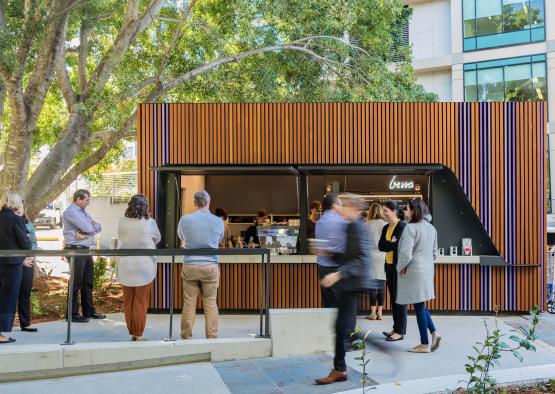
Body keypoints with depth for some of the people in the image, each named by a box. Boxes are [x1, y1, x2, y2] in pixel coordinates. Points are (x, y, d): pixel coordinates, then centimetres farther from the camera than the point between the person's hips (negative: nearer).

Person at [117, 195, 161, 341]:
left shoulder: (122, 222, -2)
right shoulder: (149, 223, -9)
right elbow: (157, 239, 7)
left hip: (125, 267, 3)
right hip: (144, 267, -3)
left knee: (128, 301, 13)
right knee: (141, 302, 6)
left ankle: (132, 332, 21)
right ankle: (138, 334, 11)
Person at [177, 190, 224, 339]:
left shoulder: (185, 220, -4)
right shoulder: (218, 221, -3)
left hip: (190, 266, 0)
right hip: (210, 266, 0)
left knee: (189, 303, 6)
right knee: (210, 303, 8)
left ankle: (187, 337, 13)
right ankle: (212, 337, 12)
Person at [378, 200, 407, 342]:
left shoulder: (402, 226, -11)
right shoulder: (386, 228, 13)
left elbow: (397, 245, -20)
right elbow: (380, 246, 3)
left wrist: (387, 245, -6)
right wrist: (391, 244, -12)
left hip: (399, 266, -8)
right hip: (389, 266, 8)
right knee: (393, 297, 12)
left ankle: (401, 331, 4)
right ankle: (396, 328, 21)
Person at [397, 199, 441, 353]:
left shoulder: (410, 228, -16)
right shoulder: (431, 228, 10)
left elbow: (406, 254, -21)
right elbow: (434, 253, 15)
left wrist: (400, 268, -6)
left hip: (414, 271, -8)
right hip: (428, 270, 8)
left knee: (419, 307, 0)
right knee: (420, 305, 19)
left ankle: (424, 344, 7)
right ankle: (434, 332, 6)